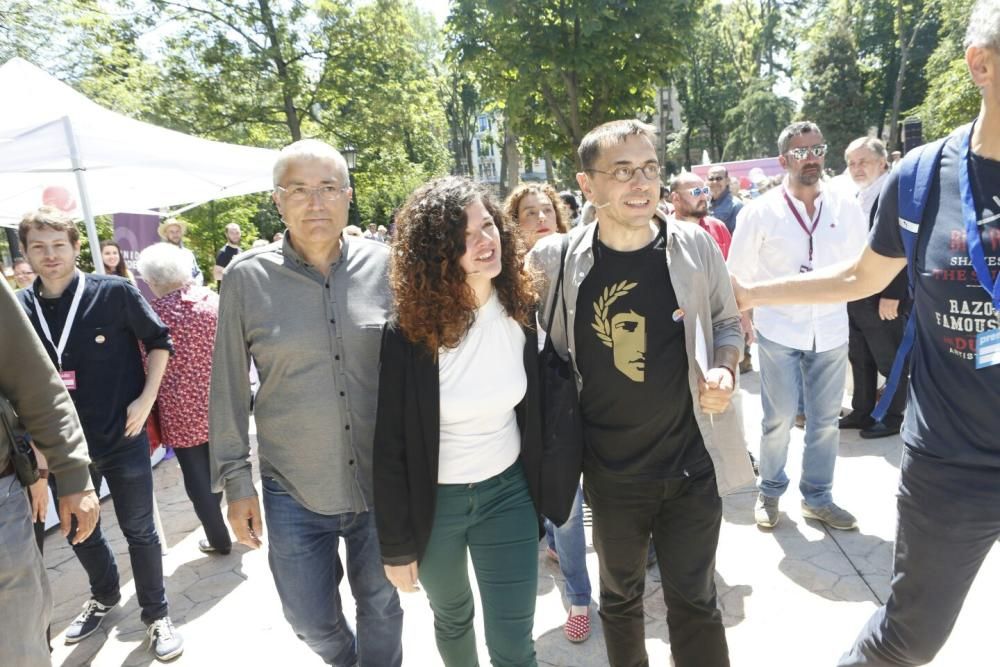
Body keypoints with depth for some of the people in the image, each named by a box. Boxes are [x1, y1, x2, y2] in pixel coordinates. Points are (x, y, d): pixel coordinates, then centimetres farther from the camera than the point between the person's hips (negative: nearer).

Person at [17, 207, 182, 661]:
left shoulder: (114, 292, -12)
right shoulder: (20, 308, -2)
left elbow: (159, 342, -2)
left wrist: (145, 399, -10)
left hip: (122, 438, -4)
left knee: (139, 531, 8)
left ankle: (156, 615, 28)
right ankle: (105, 596, 48)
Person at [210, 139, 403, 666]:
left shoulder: (384, 266, -6)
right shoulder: (247, 277, -7)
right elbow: (229, 388, 0)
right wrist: (235, 480, 2)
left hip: (384, 482, 0)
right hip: (294, 490, 0)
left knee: (382, 607, 17)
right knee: (309, 617, 15)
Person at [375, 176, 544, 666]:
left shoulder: (520, 309, -9)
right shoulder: (408, 332, -21)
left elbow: (534, 409, 3)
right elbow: (390, 445, -14)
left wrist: (542, 487, 8)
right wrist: (396, 545, -9)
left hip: (507, 492, 2)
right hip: (433, 500, -1)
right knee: (452, 616, 25)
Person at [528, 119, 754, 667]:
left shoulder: (694, 247, -8)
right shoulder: (557, 260, -10)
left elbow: (727, 323, 6)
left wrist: (724, 371, -11)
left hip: (693, 463, 0)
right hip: (610, 472, 1)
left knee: (694, 602, 13)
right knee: (620, 596, 22)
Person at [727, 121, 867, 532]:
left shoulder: (846, 208, 1)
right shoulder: (759, 212, -6)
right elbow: (739, 275, 1)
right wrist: (748, 316, 3)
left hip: (831, 330, 3)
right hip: (778, 330, -3)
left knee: (825, 420, 11)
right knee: (779, 419, 4)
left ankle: (818, 497, 28)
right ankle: (769, 492, 25)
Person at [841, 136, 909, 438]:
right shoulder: (856, 197, 12)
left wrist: (891, 295, -21)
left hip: (883, 298, -8)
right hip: (855, 296, 8)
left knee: (891, 363, 7)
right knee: (860, 360, 16)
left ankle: (892, 418, 21)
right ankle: (862, 413, 29)